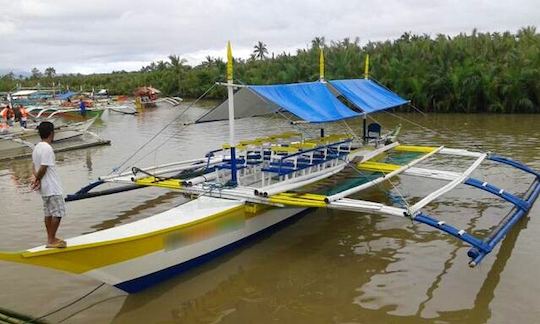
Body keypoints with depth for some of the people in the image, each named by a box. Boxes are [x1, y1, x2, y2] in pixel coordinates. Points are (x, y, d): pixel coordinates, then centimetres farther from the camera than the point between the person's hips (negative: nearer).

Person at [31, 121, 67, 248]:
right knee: (58, 212, -4)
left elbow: (34, 166, 11)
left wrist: (36, 178, -3)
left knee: (48, 213, 14)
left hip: (45, 188, 10)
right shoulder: (47, 148, -18)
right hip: (52, 188, -10)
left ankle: (51, 238, 21)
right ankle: (52, 240, 0)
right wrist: (37, 180, -5)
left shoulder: (37, 147, 13)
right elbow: (43, 168, -21)